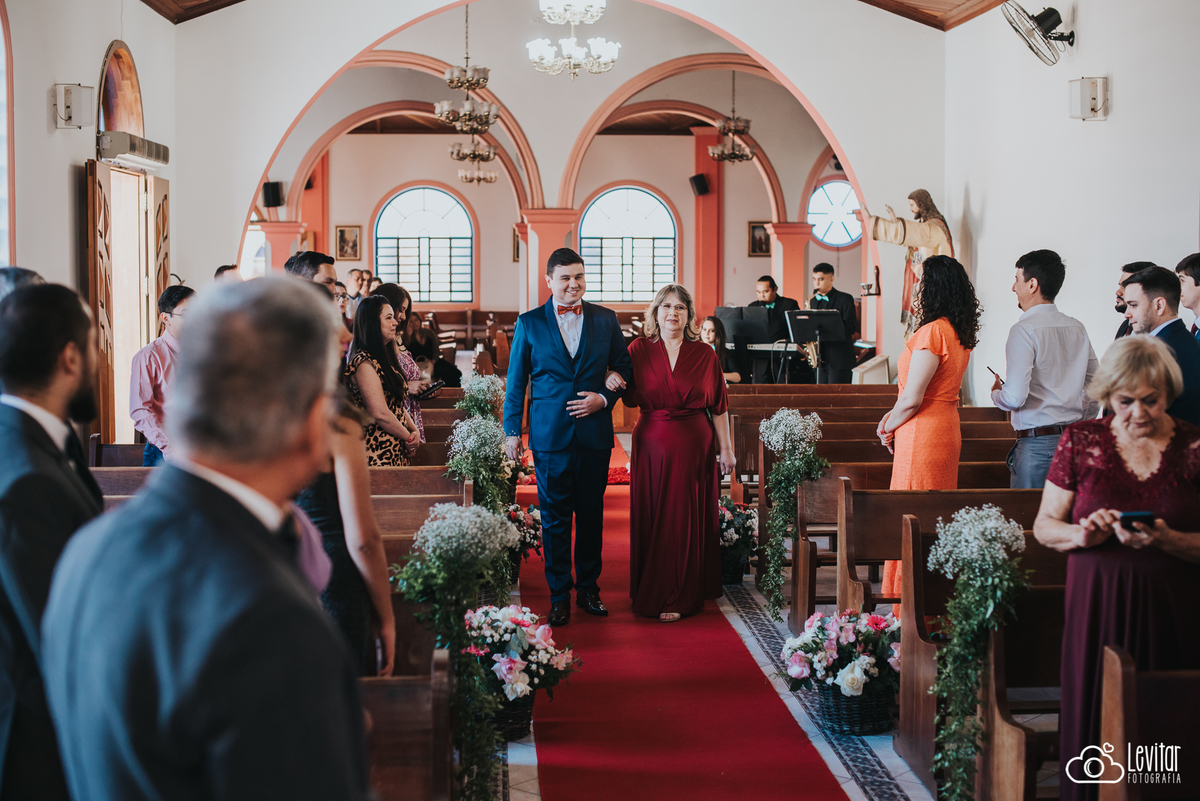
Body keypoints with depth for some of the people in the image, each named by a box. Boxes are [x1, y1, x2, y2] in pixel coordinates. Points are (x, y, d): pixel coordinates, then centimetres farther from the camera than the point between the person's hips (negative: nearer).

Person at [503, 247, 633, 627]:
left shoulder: (605, 320, 7)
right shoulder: (528, 323, 3)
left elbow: (624, 367, 12)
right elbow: (515, 382, 6)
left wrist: (604, 397, -6)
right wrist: (512, 431, 1)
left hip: (595, 435, 2)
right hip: (550, 435, -2)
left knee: (592, 514, 8)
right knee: (555, 517, 1)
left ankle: (588, 588, 21)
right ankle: (559, 595, 11)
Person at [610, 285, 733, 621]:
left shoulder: (704, 354, 3)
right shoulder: (639, 350, 3)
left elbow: (719, 407, 4)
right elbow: (631, 398, 5)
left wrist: (726, 448, 2)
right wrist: (614, 382, -15)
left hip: (694, 447, 0)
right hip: (652, 446, 1)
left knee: (685, 521, 1)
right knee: (651, 519, 5)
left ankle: (677, 597, 10)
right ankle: (651, 591, 18)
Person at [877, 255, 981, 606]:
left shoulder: (932, 331, -18)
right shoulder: (960, 333, 10)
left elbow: (913, 398, -19)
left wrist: (888, 428, -3)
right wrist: (892, 416, 9)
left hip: (922, 433, -9)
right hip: (947, 429, 9)